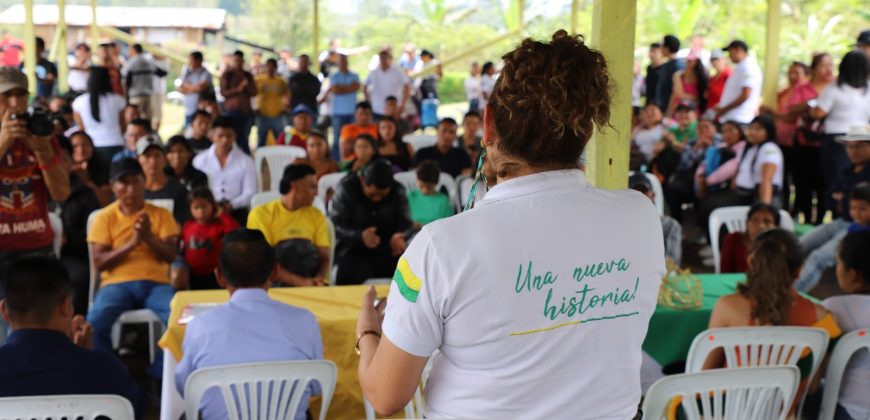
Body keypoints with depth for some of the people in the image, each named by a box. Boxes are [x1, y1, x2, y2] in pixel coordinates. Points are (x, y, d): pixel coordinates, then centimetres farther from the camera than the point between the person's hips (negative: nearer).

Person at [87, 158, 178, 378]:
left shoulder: (161, 214, 11)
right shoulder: (104, 217, 7)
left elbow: (170, 256, 3)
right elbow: (99, 263, -1)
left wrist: (149, 237, -15)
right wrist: (132, 243, -13)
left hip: (156, 283, 1)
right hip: (117, 284, 0)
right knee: (95, 322, -32)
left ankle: (159, 376, -9)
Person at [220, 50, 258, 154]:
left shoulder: (248, 75, 15)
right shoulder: (226, 75, 5)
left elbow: (254, 92, 10)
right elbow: (223, 92, -4)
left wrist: (247, 86, -10)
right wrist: (238, 89, -15)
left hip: (246, 111, 3)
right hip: (232, 110, -3)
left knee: (244, 139, 1)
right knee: (234, 138, -7)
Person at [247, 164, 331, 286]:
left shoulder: (316, 216, 13)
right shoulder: (261, 214, -1)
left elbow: (324, 256, 6)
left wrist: (319, 278, -17)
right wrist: (299, 281, -21)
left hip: (309, 283, 3)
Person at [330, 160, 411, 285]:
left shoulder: (398, 191, 4)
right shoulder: (347, 188, -6)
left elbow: (405, 222, 4)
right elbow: (335, 226, -11)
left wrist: (399, 236, -21)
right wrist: (360, 236, -30)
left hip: (388, 252, 3)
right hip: (353, 252, -3)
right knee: (348, 275, -35)